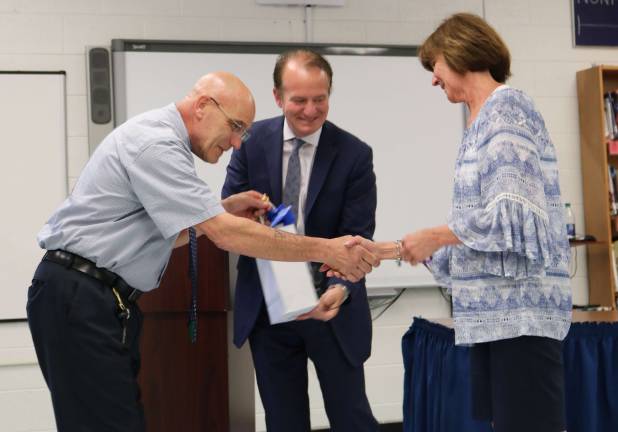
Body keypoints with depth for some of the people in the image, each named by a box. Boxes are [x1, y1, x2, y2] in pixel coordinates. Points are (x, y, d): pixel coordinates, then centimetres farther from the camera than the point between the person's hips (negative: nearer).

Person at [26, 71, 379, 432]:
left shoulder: (162, 141, 14)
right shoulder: (157, 144, -18)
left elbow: (165, 233, 19)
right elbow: (225, 235, -23)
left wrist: (222, 209, 6)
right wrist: (325, 250, -19)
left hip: (103, 298, 10)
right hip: (79, 299, -10)